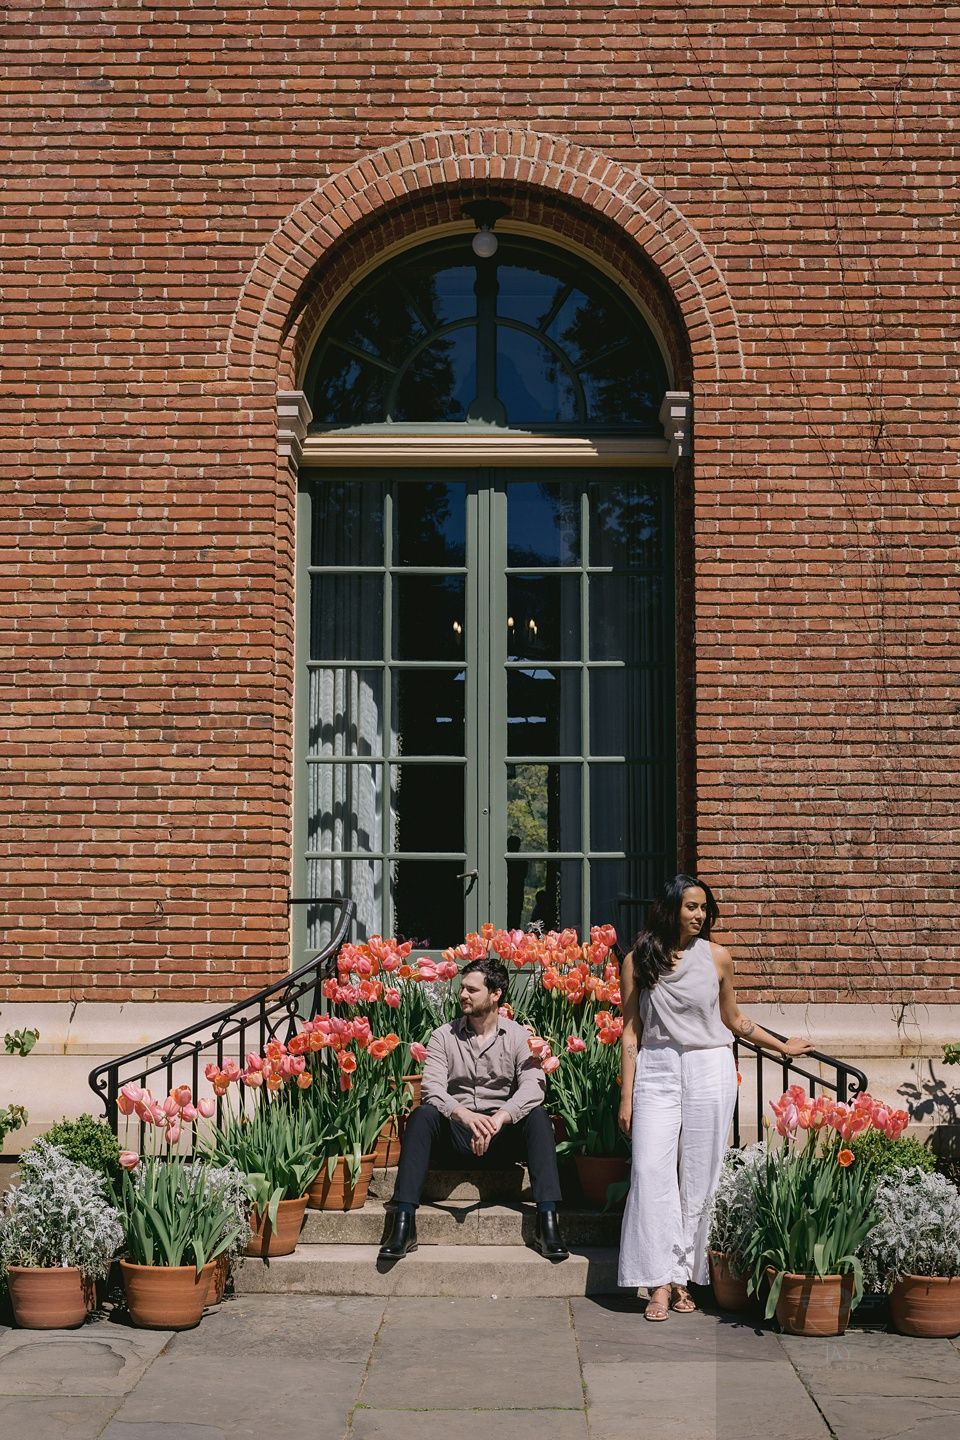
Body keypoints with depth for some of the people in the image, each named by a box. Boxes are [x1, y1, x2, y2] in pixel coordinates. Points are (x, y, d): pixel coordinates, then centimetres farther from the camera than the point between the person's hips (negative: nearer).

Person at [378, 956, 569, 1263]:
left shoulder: (518, 1036, 3)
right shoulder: (444, 1036, 5)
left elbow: (533, 1086, -14)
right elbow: (432, 1087, -11)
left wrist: (499, 1118, -32)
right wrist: (465, 1115, -32)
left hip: (503, 1135, 0)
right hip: (455, 1134, 0)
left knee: (537, 1117, -28)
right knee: (422, 1116, -28)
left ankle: (547, 1223, -34)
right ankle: (403, 1223, -34)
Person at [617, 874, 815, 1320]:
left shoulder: (716, 957, 4)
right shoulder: (637, 961, 2)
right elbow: (631, 1030, 4)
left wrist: (783, 1046, 23)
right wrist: (627, 1095, 1)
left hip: (709, 1070, 1)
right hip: (656, 1071, 0)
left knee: (698, 1178, 1)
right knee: (651, 1172, -9)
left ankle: (684, 1277, 8)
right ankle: (660, 1281, -6)